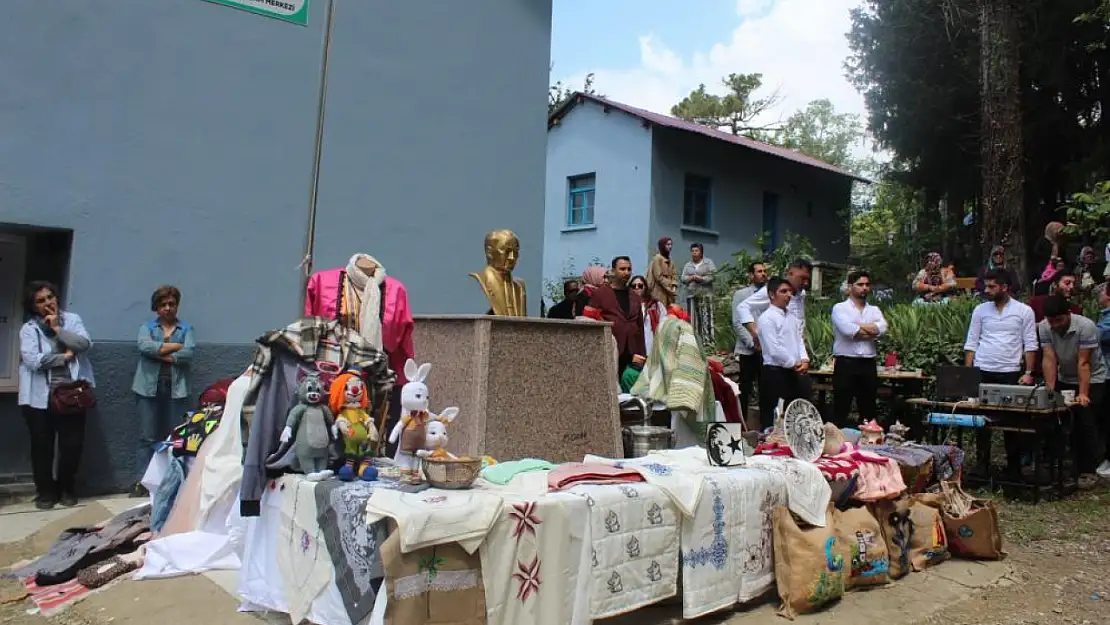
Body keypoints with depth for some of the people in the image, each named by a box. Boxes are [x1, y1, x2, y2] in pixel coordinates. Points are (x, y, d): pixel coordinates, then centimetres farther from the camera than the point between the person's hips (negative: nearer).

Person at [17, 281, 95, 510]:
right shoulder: (28, 329, 1)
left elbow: (84, 344, -9)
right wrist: (65, 357, -7)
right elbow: (33, 360, -13)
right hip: (40, 396, -1)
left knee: (72, 445, 5)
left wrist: (57, 329, -8)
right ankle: (46, 492, 21)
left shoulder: (72, 319, 7)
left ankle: (67, 489, 23)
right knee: (42, 446, 5)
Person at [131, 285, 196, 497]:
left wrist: (160, 354, -6)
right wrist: (176, 346, -7)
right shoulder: (147, 327, 11)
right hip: (150, 388, 0)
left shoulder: (186, 329, 10)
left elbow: (189, 353, -7)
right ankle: (140, 481, 5)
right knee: (147, 437, 1)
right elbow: (145, 346, -10)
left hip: (176, 389, 0)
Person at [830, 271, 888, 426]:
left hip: (869, 364, 5)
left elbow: (882, 328, -6)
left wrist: (858, 326, -10)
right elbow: (848, 330, -18)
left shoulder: (874, 310, 14)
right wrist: (871, 331, -6)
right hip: (845, 364, -5)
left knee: (868, 411, 11)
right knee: (841, 410, -1)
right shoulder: (840, 308, 0)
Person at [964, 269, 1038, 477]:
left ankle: (1014, 465, 17)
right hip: (983, 372, 2)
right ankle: (982, 463, 15)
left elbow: (1030, 344, 0)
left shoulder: (1024, 311, 1)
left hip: (1011, 372, -1)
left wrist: (1028, 373, -7)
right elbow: (971, 343, 7)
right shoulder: (980, 310, 6)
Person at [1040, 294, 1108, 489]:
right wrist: (1050, 390, -21)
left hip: (1092, 379, -4)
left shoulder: (1086, 327, -26)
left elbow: (1083, 363, -26)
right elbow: (1049, 360, -16)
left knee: (1086, 424, -9)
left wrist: (1083, 394, -27)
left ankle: (1088, 471, 0)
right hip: (1064, 379, 4)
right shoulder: (1044, 328, -15)